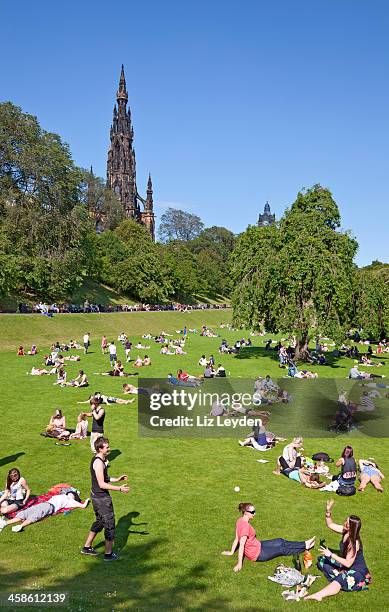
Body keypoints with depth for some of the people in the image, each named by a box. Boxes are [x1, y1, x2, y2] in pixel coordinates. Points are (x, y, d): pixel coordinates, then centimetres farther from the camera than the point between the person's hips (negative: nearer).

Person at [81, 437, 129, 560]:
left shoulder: (98, 460, 8)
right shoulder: (98, 463, -23)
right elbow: (102, 484, -25)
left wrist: (116, 480, 15)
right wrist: (120, 489, -24)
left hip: (96, 496, 10)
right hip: (102, 498, -10)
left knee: (99, 522, 23)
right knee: (109, 524, 3)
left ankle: (87, 547, 33)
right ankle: (108, 554, 14)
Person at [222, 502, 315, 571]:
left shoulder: (240, 521, -3)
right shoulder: (245, 525, -31)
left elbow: (236, 539, 5)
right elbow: (241, 545, -31)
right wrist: (239, 564, -30)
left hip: (257, 545, 8)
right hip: (257, 554, -8)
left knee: (280, 541, 10)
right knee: (282, 550, 5)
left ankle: (304, 544, 19)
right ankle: (305, 546, 20)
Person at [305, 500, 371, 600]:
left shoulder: (354, 543, -29)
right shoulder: (345, 531, -7)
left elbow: (348, 563, -28)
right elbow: (330, 524, 7)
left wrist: (331, 555, -26)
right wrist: (328, 511, -9)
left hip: (357, 572, -10)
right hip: (345, 566, 10)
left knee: (341, 580, -38)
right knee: (321, 560, 7)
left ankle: (318, 595, -52)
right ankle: (340, 576, -11)